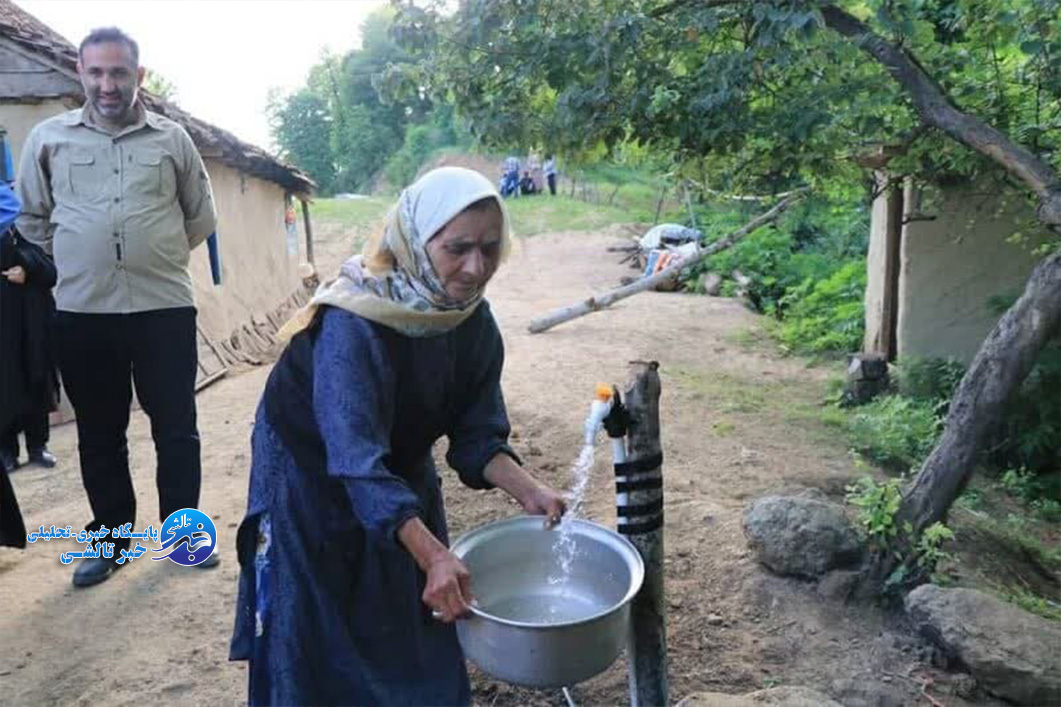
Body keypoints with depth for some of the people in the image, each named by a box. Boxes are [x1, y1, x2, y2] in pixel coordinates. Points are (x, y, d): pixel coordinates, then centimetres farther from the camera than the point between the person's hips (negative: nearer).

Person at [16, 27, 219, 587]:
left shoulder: (172, 138, 4)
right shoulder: (48, 137, 5)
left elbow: (201, 215, 14)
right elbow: (31, 218, 15)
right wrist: (74, 260, 9)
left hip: (165, 307, -1)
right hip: (82, 312, 1)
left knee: (176, 429, 6)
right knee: (99, 433, 11)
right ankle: (110, 538, 26)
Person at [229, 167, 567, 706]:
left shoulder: (475, 323, -14)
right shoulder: (352, 325, -35)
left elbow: (476, 434, -8)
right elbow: (357, 460, -39)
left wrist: (526, 491, -24)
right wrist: (432, 554, -44)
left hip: (402, 472, 6)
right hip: (311, 479, -5)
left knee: (418, 617, 16)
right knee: (317, 638, 4)